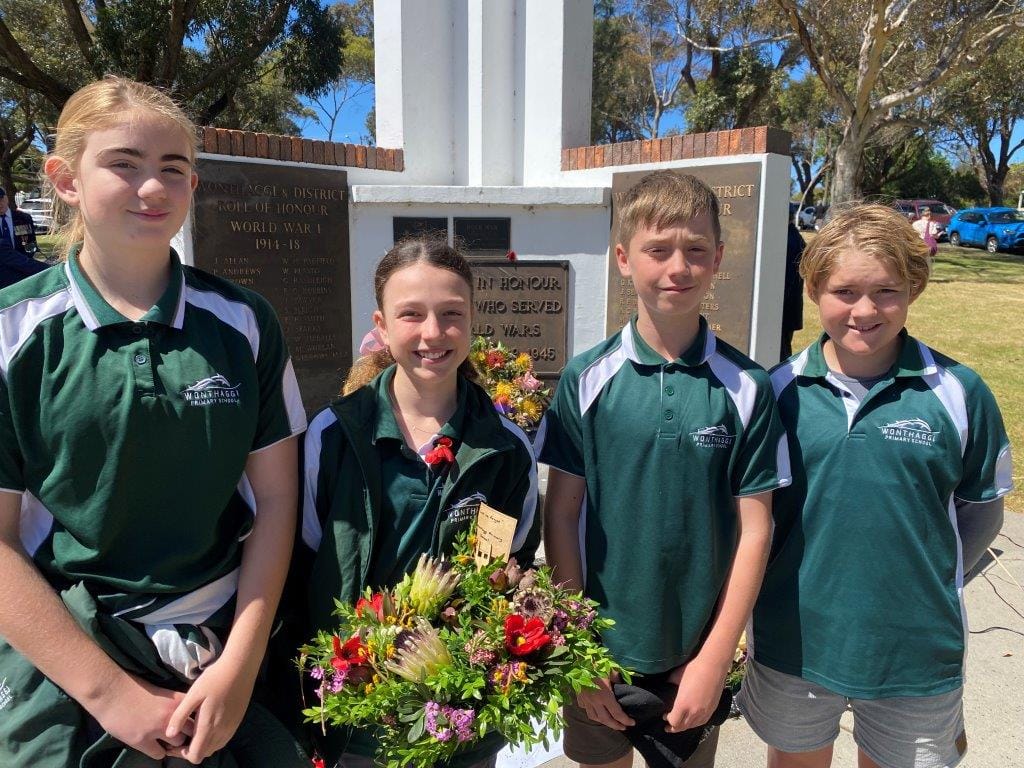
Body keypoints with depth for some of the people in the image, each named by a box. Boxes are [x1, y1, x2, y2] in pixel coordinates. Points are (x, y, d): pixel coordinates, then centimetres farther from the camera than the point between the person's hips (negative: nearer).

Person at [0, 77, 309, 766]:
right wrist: (108, 690, -11)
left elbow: (275, 496, -3)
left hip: (229, 650, 2)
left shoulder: (244, 323, -2)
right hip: (61, 666, -1)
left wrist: (239, 665, -8)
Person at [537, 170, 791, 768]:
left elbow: (755, 528, -5)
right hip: (600, 650, 0)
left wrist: (715, 659, -7)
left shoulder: (747, 387, -8)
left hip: (699, 656, 0)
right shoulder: (587, 379, -9)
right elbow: (561, 513, -5)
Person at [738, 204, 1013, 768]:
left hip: (916, 652, 0)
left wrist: (928, 585, -2)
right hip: (793, 642, 1)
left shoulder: (957, 393, -9)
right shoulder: (780, 389, -7)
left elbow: (982, 507, 3)